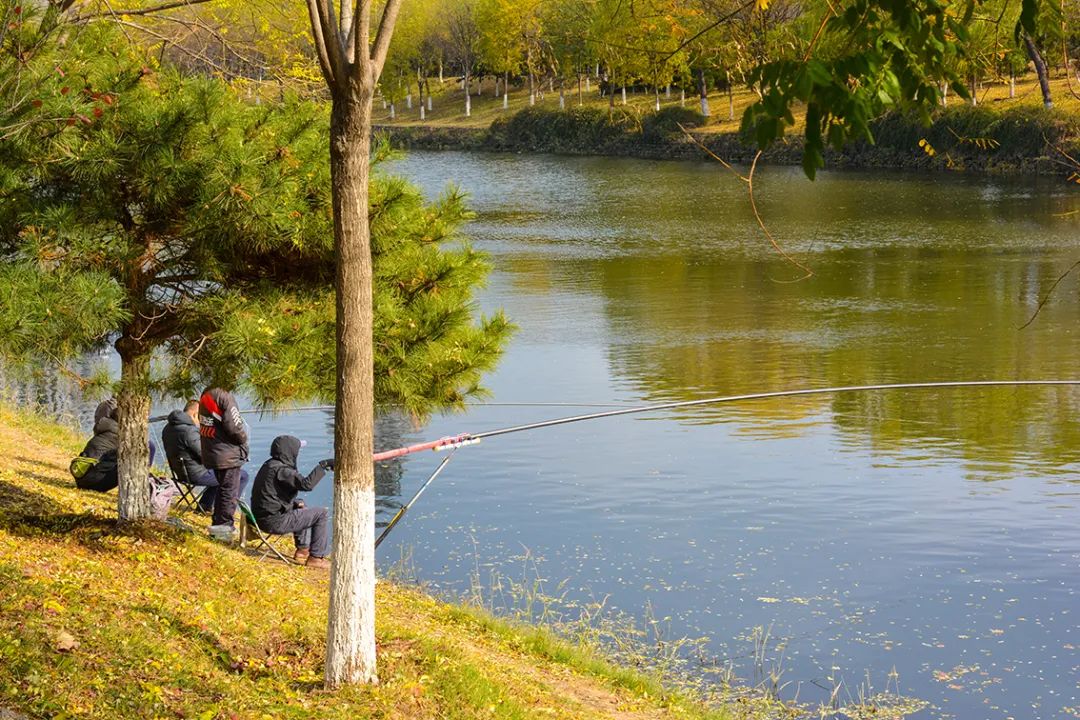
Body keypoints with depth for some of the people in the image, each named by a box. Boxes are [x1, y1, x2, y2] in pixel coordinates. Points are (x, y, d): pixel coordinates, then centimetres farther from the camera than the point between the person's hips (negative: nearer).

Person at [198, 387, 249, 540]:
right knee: (230, 493, 1)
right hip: (228, 456, -9)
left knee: (222, 490, 21)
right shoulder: (225, 397, -20)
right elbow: (235, 428, -22)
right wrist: (243, 439, 1)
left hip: (211, 454, 9)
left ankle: (217, 525, 27)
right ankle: (224, 527, 3)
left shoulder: (206, 395, 7)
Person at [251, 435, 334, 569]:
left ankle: (303, 550, 30)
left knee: (303, 511, 33)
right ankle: (317, 557, 0)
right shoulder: (280, 470, -19)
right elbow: (306, 484, -30)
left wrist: (295, 503, 11)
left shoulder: (269, 466, 13)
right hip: (275, 521, -10)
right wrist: (322, 466, -23)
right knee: (321, 514, -4)